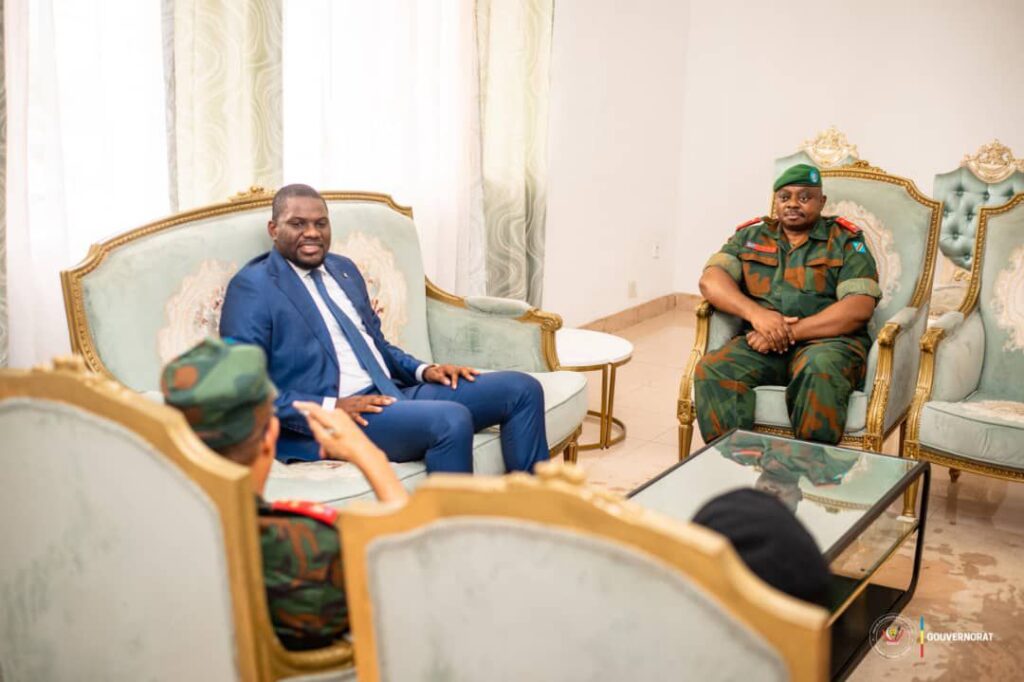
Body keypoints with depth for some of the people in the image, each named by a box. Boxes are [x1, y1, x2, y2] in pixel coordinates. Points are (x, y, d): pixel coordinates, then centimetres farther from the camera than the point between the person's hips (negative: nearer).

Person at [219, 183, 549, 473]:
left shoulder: (343, 268, 19)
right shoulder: (252, 288, -4)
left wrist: (422, 370, 7)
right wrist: (328, 408, -21)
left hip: (392, 394, 8)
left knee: (521, 388, -2)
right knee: (451, 420, -33)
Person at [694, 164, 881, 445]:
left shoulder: (846, 242, 9)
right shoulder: (750, 236, 18)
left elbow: (859, 308, -5)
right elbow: (710, 280, 2)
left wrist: (790, 332, -14)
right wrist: (756, 313, -17)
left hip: (828, 340, -2)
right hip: (762, 343, 3)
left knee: (820, 370, -38)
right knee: (712, 368, -28)